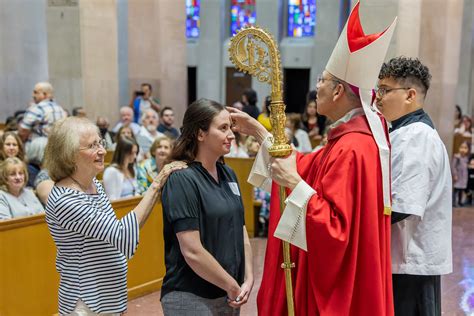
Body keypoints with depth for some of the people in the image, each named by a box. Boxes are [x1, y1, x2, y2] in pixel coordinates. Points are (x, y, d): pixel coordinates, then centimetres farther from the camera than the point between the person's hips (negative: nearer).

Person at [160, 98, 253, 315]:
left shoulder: (228, 174, 5)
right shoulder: (181, 180, -16)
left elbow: (241, 232, 9)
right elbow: (192, 252, -20)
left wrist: (248, 279, -2)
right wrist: (232, 286, -11)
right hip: (191, 298, -7)